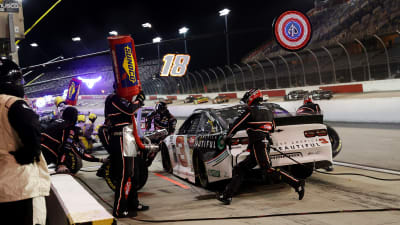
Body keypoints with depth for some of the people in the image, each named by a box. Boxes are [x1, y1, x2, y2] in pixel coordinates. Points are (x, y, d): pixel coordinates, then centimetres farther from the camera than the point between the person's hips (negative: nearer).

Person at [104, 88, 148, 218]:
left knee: (129, 174, 18)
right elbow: (130, 110, -26)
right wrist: (139, 99, -13)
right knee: (124, 176, -8)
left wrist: (138, 101, 7)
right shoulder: (115, 99, -14)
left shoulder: (121, 100, 19)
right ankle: (119, 210, -4)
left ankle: (133, 203, 30)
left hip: (125, 140, 11)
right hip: (120, 140, -11)